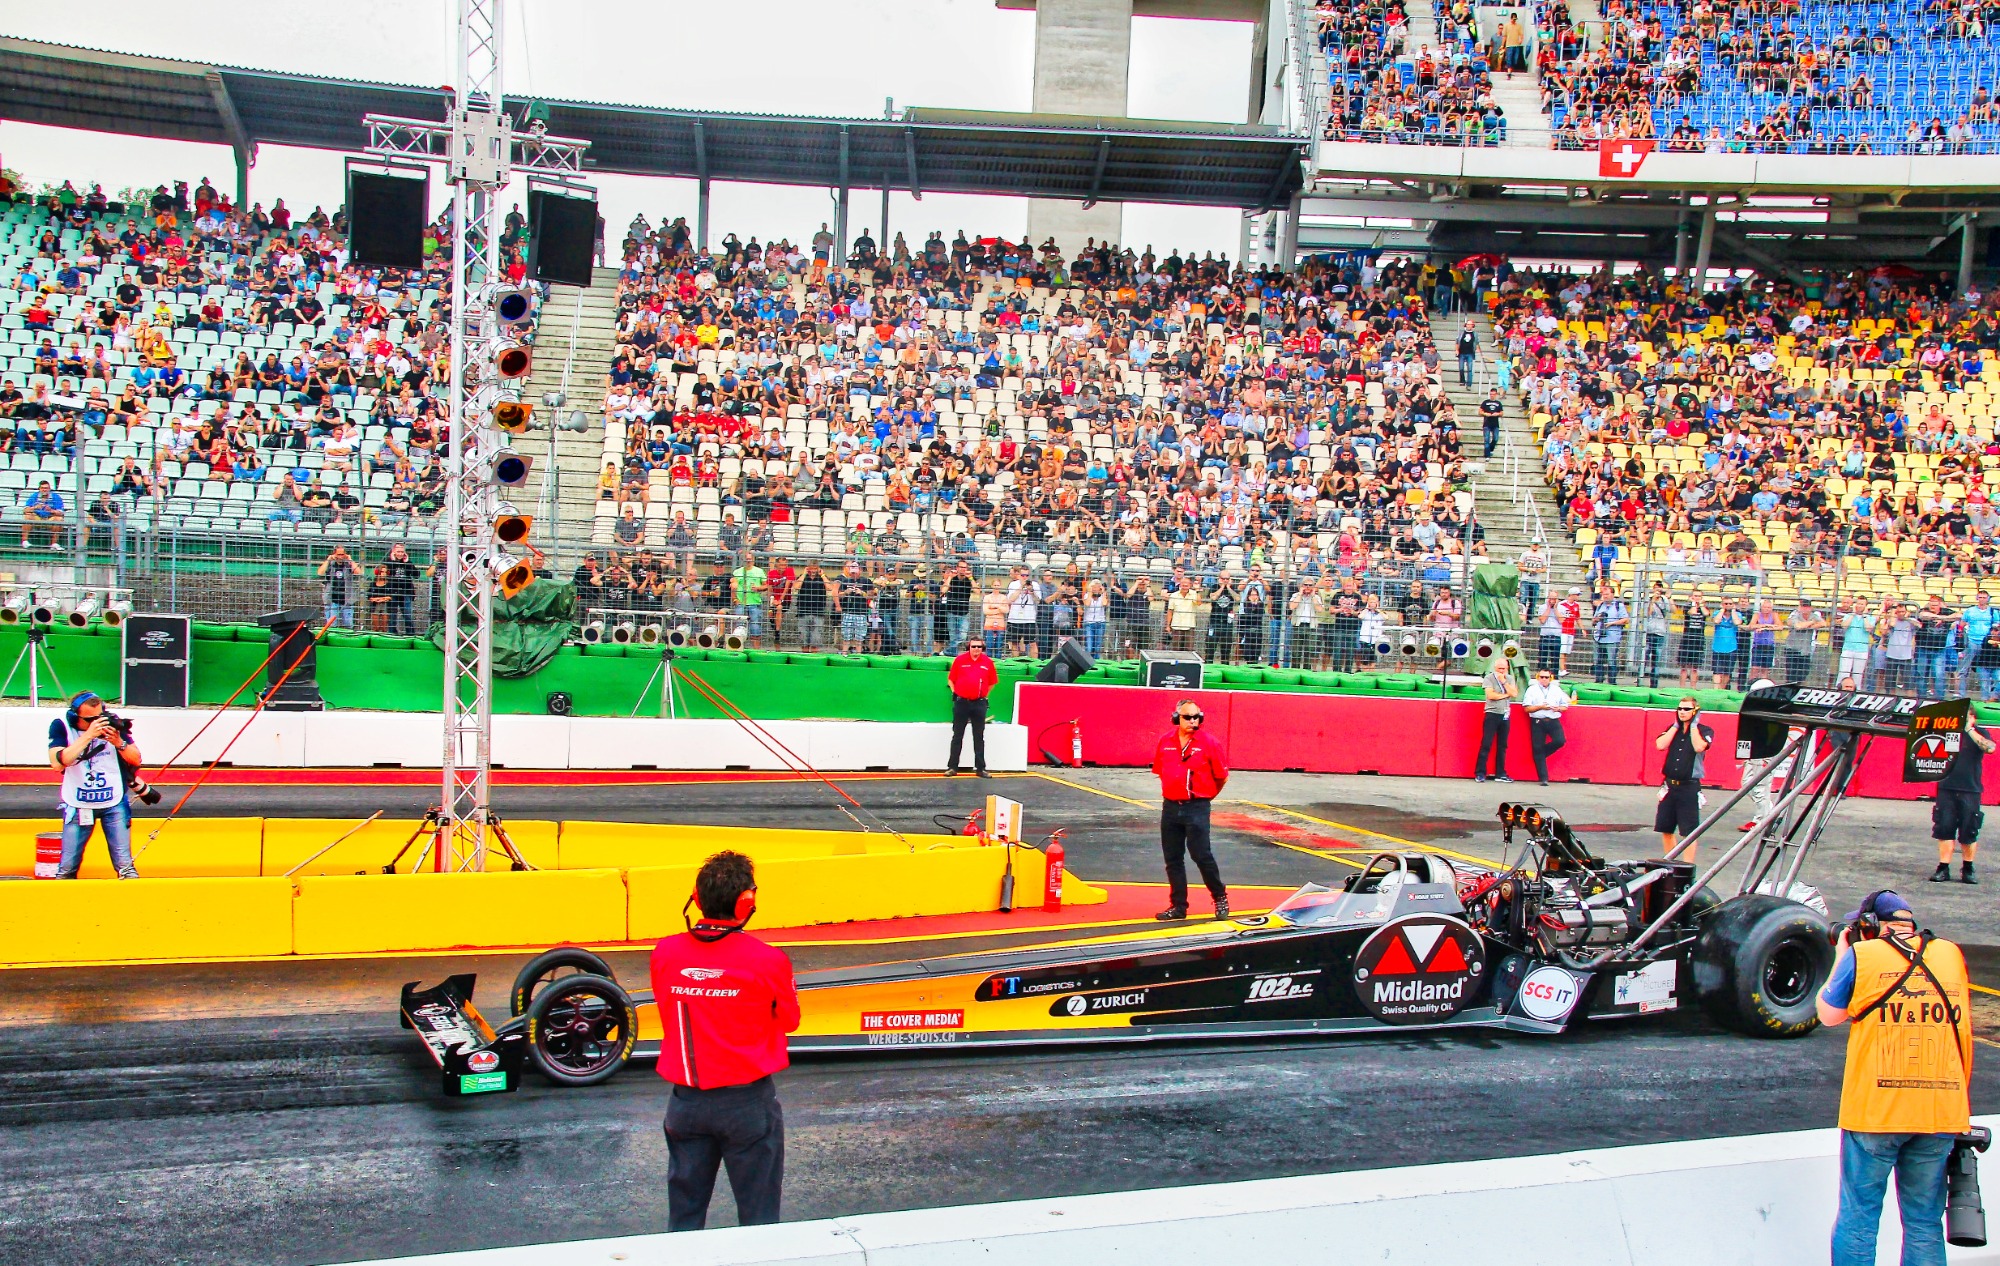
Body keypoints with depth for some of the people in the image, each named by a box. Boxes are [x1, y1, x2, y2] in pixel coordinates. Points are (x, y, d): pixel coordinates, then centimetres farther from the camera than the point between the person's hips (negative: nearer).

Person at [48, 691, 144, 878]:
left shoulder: (112, 722, -6)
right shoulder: (61, 726, -9)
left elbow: (136, 760, -2)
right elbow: (57, 762, -24)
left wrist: (119, 742, -21)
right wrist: (88, 735, -29)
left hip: (114, 803, 0)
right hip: (78, 805, 0)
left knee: (125, 865, -2)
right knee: (67, 867, 2)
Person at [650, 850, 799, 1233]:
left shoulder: (664, 953, -6)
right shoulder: (768, 961, -15)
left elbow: (668, 1013, 6)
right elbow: (788, 1020, 0)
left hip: (687, 1101, 3)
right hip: (748, 1101, -3)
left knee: (684, 1215, 16)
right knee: (758, 1216, 9)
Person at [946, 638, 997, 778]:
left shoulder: (988, 662, 1)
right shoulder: (960, 660, -2)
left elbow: (992, 682, 14)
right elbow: (951, 679, 8)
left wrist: (984, 694, 9)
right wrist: (955, 692, 2)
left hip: (979, 703, 1)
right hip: (961, 702, -1)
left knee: (979, 737, 5)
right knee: (957, 736, 5)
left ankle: (980, 768, 9)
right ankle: (952, 767, 9)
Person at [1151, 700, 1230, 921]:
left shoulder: (1208, 743, -6)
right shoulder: (1165, 742, 6)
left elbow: (1222, 777, 1)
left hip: (1197, 808, -5)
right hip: (1170, 807, 5)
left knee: (1202, 855, -8)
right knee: (1173, 859, 8)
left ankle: (1220, 897, 12)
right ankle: (1178, 906, 17)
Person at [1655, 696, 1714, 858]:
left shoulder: (1705, 731, 0)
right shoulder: (1672, 729, 12)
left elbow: (1699, 747, -20)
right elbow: (1660, 745, -5)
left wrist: (1693, 725, -10)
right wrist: (1676, 725, -1)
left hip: (1689, 787, -5)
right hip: (1669, 785, 5)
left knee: (1689, 831, -4)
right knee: (1665, 828, 10)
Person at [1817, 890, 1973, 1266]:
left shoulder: (1861, 955, -4)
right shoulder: (1950, 953, 7)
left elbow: (1828, 1015, 7)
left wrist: (1840, 956, 15)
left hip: (1875, 1109, -3)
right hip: (1942, 1109, 3)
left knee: (1857, 1217, 5)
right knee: (1925, 1224, 10)